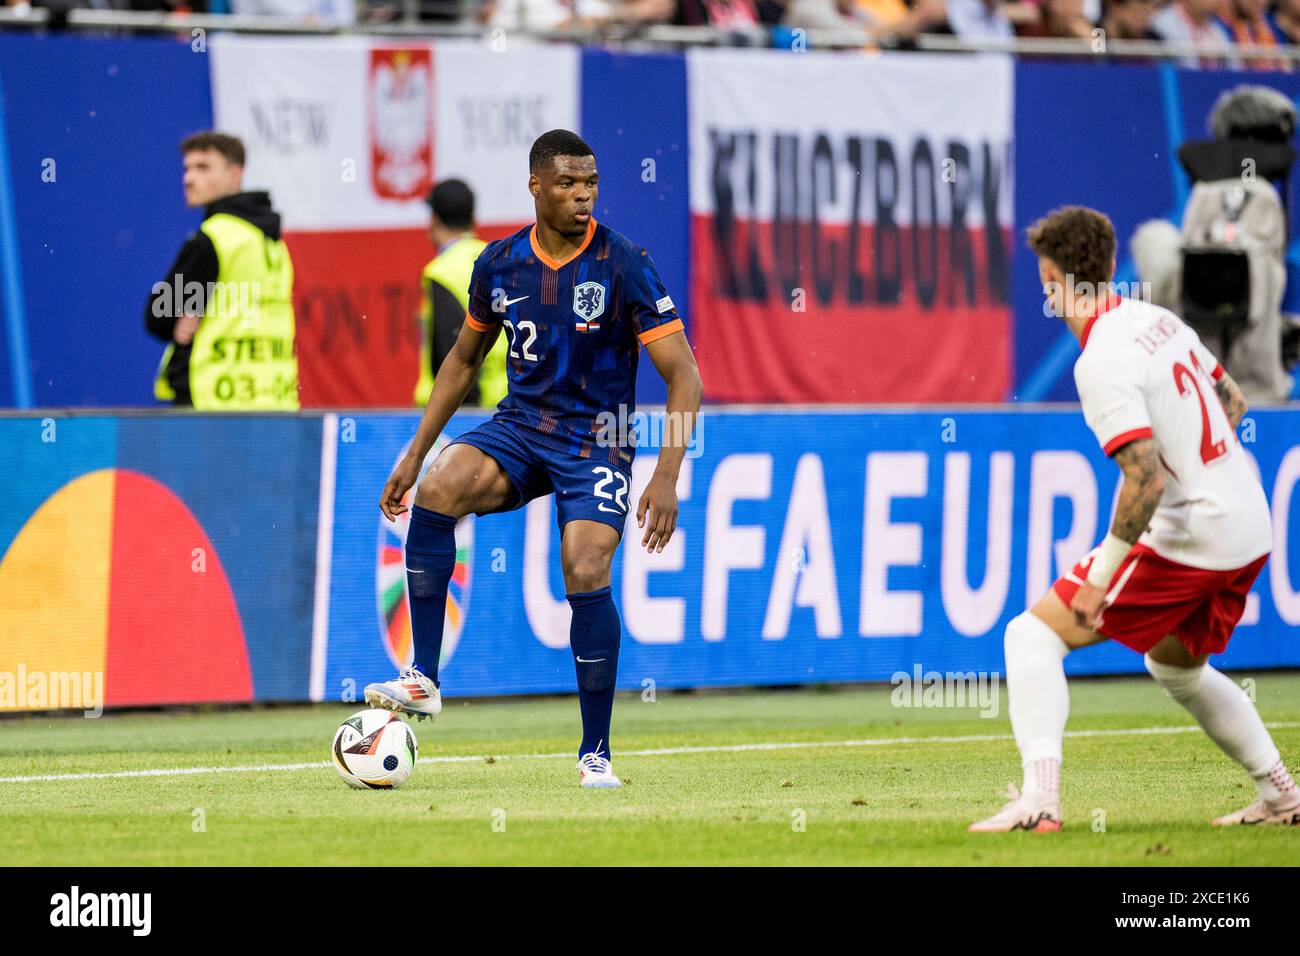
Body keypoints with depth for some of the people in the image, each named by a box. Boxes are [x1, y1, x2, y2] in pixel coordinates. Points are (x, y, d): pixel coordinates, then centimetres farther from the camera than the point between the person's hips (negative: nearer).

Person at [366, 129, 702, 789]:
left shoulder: (623, 266, -13)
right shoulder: (499, 265, 0)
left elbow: (683, 374, -14)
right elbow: (464, 358, 17)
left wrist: (666, 477, -25)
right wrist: (414, 455, 13)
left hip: (597, 441, -3)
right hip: (520, 428, 3)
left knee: (585, 573, -22)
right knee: (437, 489, -26)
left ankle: (595, 753, -5)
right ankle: (422, 680, -21)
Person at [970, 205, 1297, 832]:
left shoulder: (1102, 361, -18)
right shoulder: (1160, 321, 8)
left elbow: (1145, 478, -25)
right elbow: (1232, 402, 20)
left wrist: (1100, 576, -20)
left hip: (1190, 541, -9)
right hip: (1249, 528, 9)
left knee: (1032, 635, -5)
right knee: (1176, 666, 32)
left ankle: (1038, 798, -17)